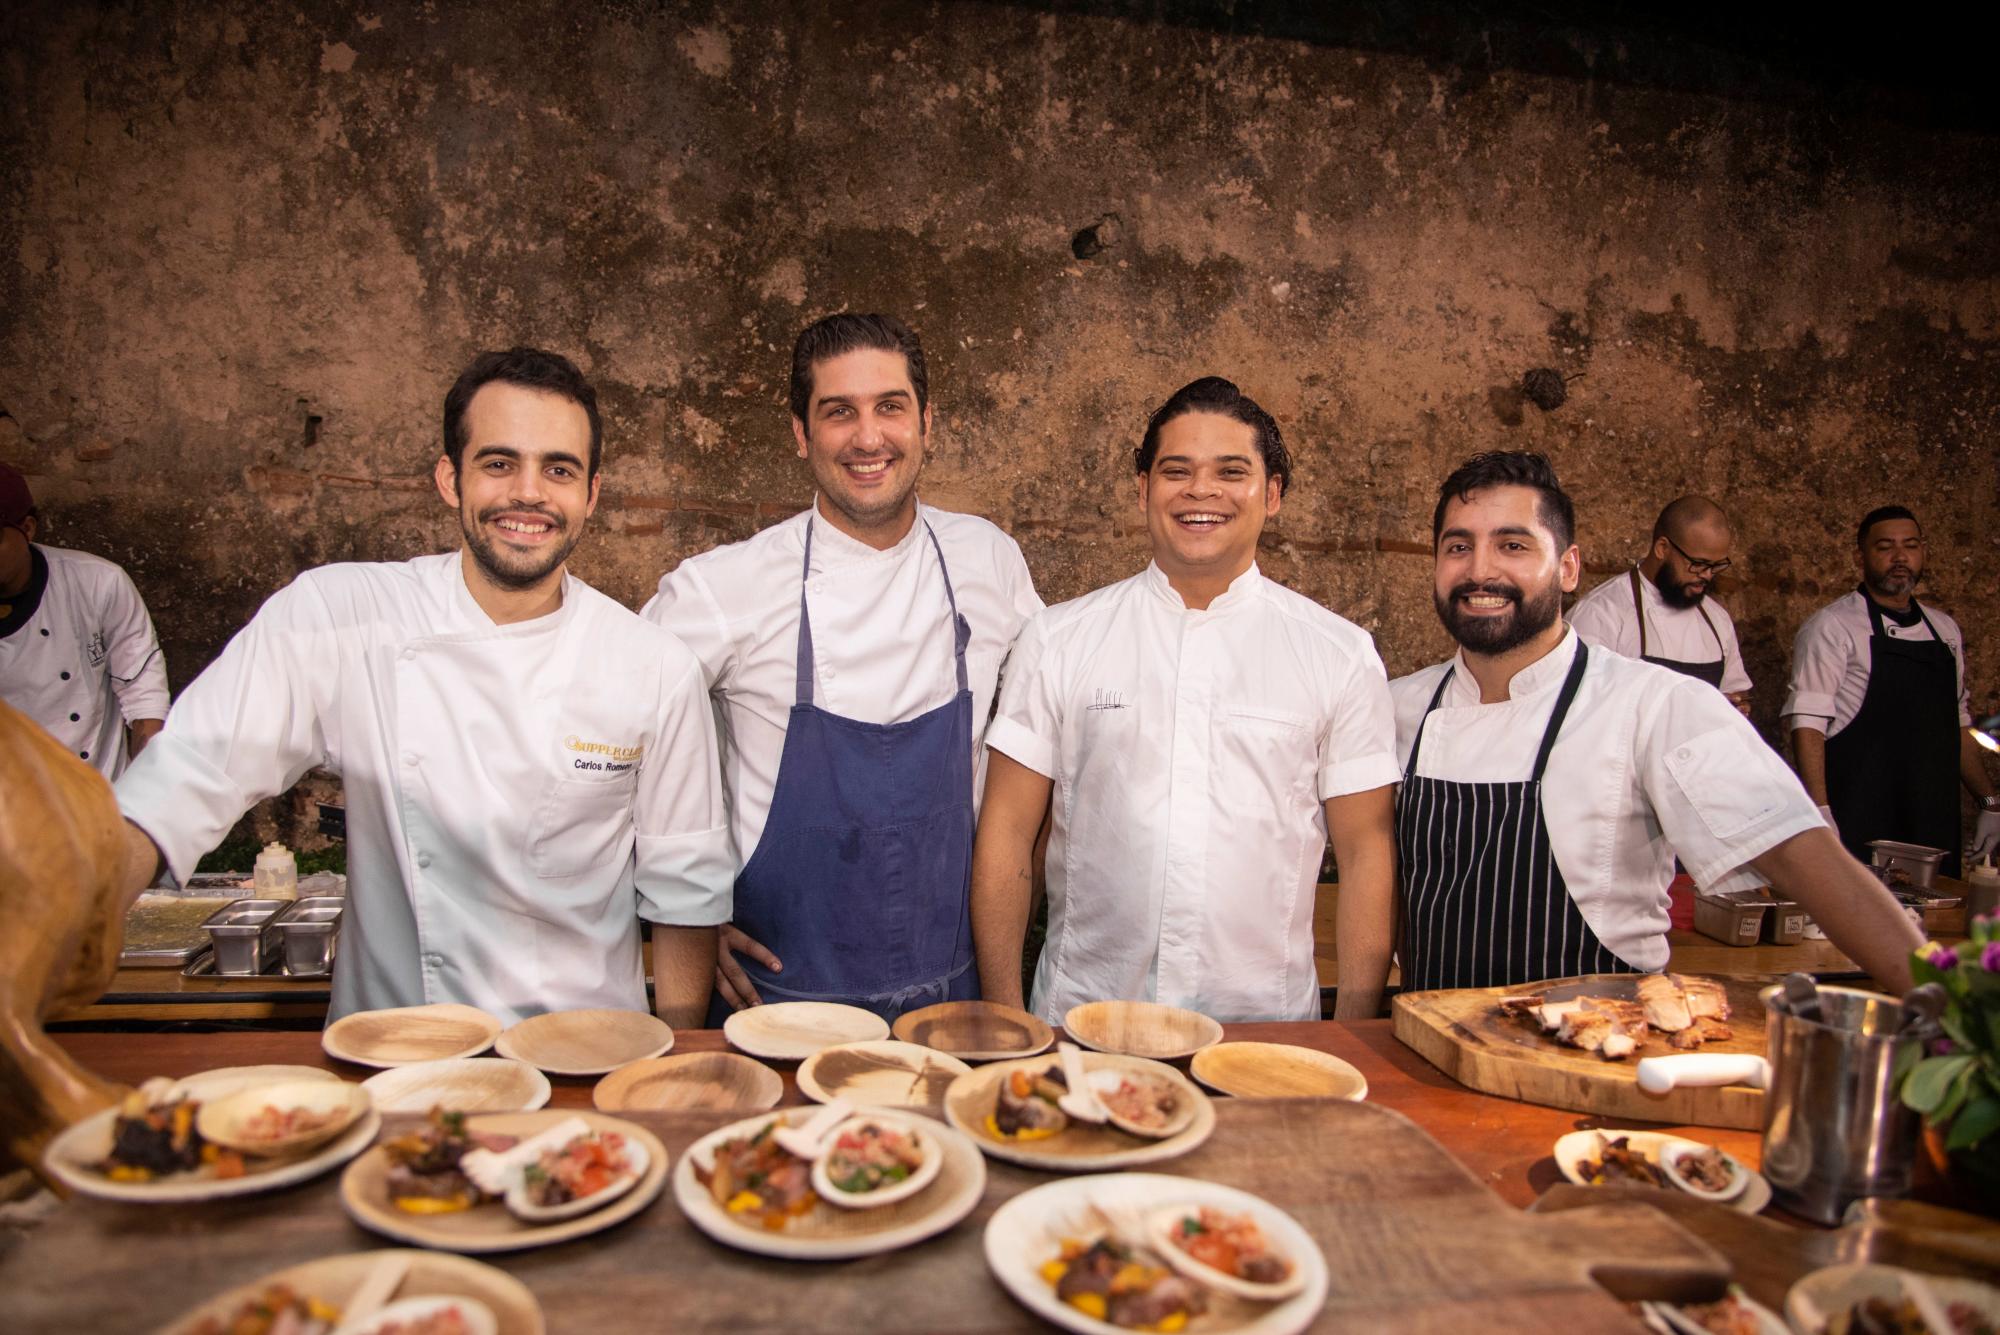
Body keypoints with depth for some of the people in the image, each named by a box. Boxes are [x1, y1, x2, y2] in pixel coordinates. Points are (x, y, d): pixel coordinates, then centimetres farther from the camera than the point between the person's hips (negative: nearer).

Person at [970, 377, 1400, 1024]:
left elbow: (1366, 851, 3)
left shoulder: (1342, 654, 1)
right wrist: (1004, 1021, -3)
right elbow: (1006, 835, 1)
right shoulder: (1059, 639, 0)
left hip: (1267, 1024, 1)